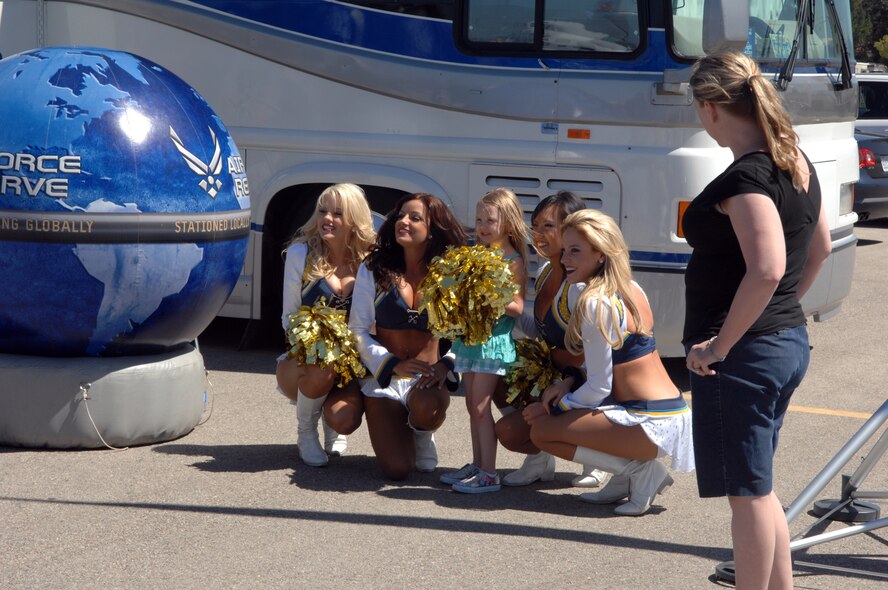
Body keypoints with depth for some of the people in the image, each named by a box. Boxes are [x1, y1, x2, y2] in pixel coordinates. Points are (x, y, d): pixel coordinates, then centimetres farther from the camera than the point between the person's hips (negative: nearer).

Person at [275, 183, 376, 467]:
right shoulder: (301, 253, -6)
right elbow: (290, 317, -3)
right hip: (301, 361, -1)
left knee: (345, 420, -27)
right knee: (321, 370, -37)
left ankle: (330, 418, 16)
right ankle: (306, 432, -3)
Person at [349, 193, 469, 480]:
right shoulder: (373, 270, 2)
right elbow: (358, 330, 0)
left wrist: (445, 365, -20)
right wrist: (394, 364, -13)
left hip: (427, 378, 0)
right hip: (384, 378, 0)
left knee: (426, 406, -39)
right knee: (397, 469, -18)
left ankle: (422, 435, 1)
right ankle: (399, 431, 21)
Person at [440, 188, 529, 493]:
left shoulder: (513, 261, -9)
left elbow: (518, 307, -13)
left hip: (495, 339, -7)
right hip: (471, 336, 7)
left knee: (480, 406, -9)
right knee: (473, 405, 12)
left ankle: (488, 474, -5)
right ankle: (477, 465, 21)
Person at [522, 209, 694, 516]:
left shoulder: (595, 303, -16)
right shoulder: (630, 290, 12)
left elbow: (599, 387, -14)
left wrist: (557, 407, 2)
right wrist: (567, 385, 7)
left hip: (651, 422, -10)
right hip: (672, 411, 10)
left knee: (541, 430, -6)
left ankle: (641, 471, -4)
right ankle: (629, 478, 14)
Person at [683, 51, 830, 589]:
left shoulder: (746, 176, -21)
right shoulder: (796, 162, 8)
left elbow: (766, 270, -30)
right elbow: (820, 247, 20)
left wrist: (720, 345, -22)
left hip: (743, 354, -10)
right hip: (790, 341, 10)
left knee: (747, 493, 1)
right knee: (759, 488, 20)